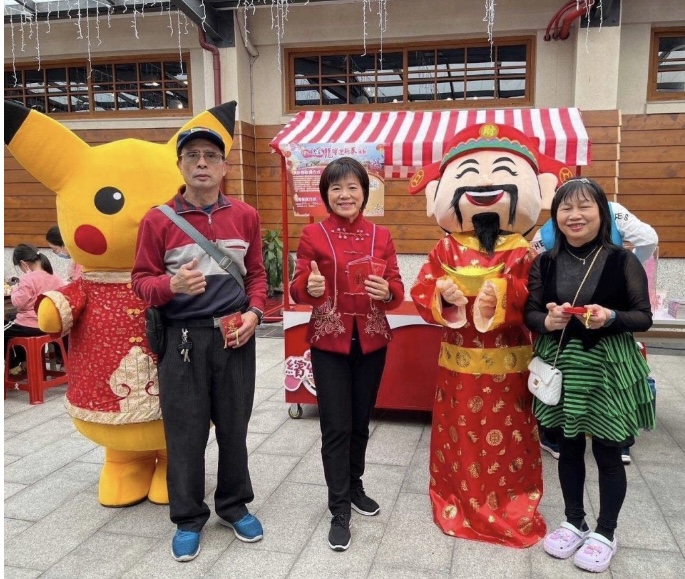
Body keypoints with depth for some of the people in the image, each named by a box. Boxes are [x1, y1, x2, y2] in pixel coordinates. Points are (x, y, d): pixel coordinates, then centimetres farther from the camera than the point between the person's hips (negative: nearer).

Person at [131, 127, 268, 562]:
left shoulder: (246, 216, 4)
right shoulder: (158, 220, -4)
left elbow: (257, 273, 9)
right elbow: (141, 281, -2)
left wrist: (254, 313, -8)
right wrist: (172, 285, -23)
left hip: (235, 334, 2)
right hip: (183, 338, -2)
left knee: (234, 425, 13)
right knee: (185, 432, 6)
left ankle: (234, 504, 33)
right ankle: (188, 518, 25)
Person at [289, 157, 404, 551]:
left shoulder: (381, 236, 3)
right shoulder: (313, 234, -4)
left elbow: (398, 291, -1)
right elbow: (297, 289, -7)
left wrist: (387, 291, -23)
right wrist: (309, 287, -29)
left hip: (371, 341, 3)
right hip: (329, 342, -2)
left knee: (361, 421, 15)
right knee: (336, 426, 1)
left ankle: (354, 486, 37)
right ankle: (339, 510, 14)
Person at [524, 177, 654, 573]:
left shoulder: (622, 261, -8)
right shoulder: (544, 263, 1)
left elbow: (644, 317, -5)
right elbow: (529, 314, 3)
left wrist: (611, 317, -23)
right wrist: (548, 321, -18)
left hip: (607, 369, -3)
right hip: (560, 367, 3)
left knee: (607, 452, 8)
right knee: (569, 447, 16)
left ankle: (606, 532, 29)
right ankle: (575, 523, 36)